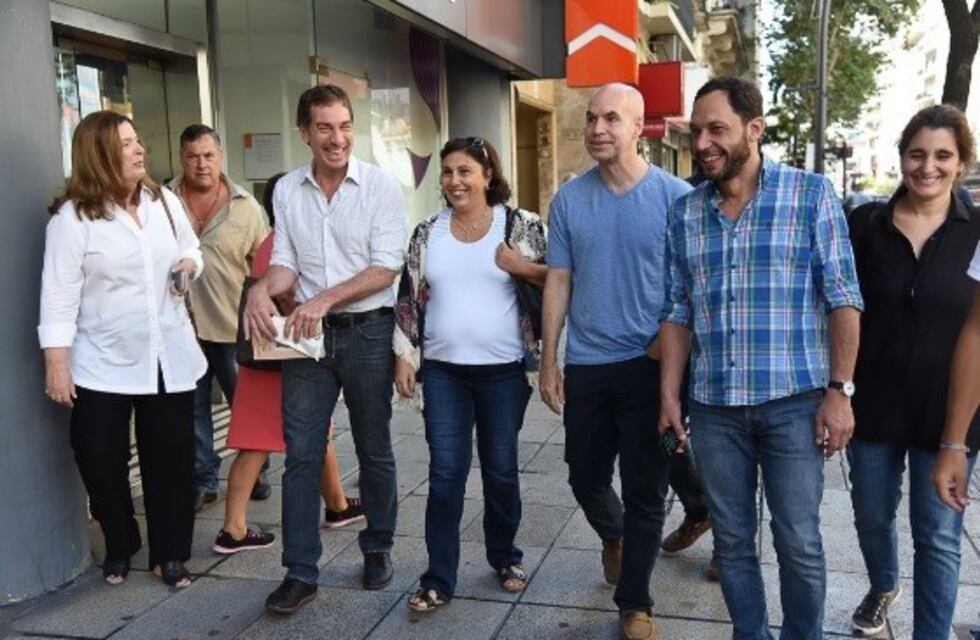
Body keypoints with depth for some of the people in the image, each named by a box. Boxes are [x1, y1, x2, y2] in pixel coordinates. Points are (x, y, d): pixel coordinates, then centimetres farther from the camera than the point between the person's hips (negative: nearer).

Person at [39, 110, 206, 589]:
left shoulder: (164, 201, 6)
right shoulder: (72, 216, -10)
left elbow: (191, 249, 20)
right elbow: (60, 294, -12)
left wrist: (188, 265, -5)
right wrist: (57, 364, -15)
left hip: (170, 358, 4)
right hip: (103, 365, -4)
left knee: (171, 459, 8)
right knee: (101, 461, 3)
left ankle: (169, 553, 23)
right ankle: (119, 547, 29)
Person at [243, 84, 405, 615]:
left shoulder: (381, 186, -6)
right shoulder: (286, 190, 4)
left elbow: (385, 268, -12)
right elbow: (285, 262, 5)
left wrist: (325, 298, -21)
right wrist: (262, 289, -17)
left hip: (367, 331, -2)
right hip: (308, 332, 3)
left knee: (374, 449, 11)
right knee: (301, 454, 3)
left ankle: (377, 549, 30)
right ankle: (300, 572, 13)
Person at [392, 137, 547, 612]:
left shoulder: (522, 226, -3)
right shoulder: (428, 232, 5)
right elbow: (409, 297, 8)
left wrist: (521, 267, -16)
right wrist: (404, 355, 3)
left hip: (503, 369, -1)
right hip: (443, 370, 2)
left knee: (501, 470, 11)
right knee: (445, 474, 3)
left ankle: (505, 557, 33)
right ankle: (438, 578, 13)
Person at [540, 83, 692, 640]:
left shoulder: (676, 196, -6)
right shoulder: (569, 199, 2)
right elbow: (558, 283, 5)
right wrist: (549, 361, 4)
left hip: (651, 365, -3)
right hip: (586, 365, 3)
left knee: (646, 490, 5)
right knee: (586, 477, 15)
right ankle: (613, 536, 48)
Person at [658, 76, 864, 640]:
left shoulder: (811, 194, -4)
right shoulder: (685, 213, 6)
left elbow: (843, 299, -4)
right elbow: (678, 312, 9)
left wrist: (840, 390, -9)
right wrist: (670, 394, 4)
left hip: (793, 401, -3)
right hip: (714, 406, 3)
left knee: (799, 543, 7)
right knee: (732, 540, 13)